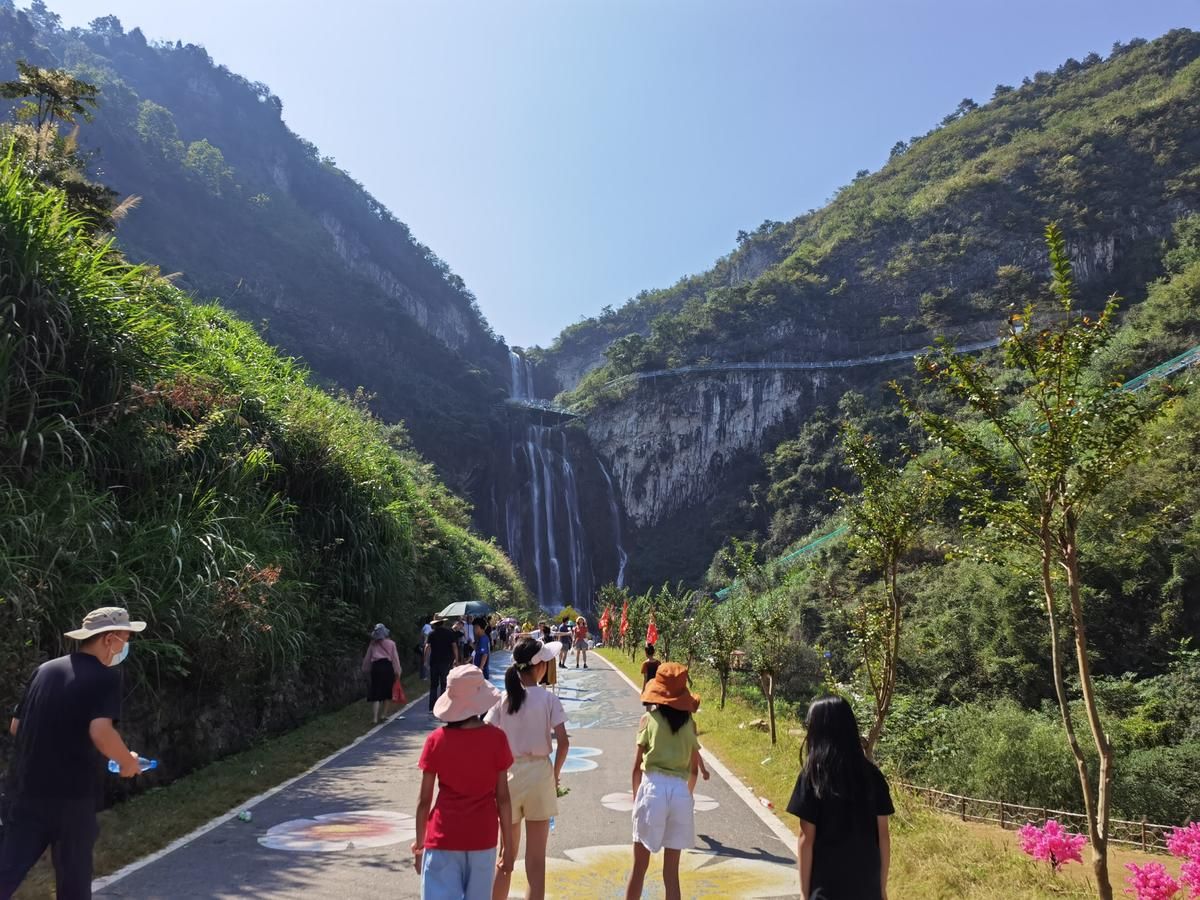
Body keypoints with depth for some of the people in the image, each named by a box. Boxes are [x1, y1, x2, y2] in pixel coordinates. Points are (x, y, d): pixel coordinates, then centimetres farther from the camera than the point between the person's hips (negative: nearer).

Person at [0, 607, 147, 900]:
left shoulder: (45, 669, 9)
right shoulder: (105, 677, -12)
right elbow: (101, 733, -25)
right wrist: (128, 762, -8)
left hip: (25, 790, 6)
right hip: (72, 794, -5)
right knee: (73, 876, 11)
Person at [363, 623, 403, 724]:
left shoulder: (372, 644, 7)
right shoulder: (391, 643, 2)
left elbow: (367, 658, 12)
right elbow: (395, 658, 1)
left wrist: (366, 670, 24)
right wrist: (397, 672, 5)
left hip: (376, 667, 1)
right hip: (387, 667, -1)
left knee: (376, 693, 0)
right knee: (387, 692, 16)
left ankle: (375, 718, -12)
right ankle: (384, 714, 24)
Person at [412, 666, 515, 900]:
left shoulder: (436, 740, -8)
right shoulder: (496, 738, -8)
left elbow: (424, 799, -3)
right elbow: (502, 797, -4)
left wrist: (419, 843, 10)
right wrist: (508, 845, 5)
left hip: (443, 837, -1)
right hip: (483, 838, 1)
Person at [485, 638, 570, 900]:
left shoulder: (503, 699, -4)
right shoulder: (548, 698, -9)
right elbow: (563, 742, -13)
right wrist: (555, 775, 1)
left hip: (509, 775, 2)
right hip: (539, 774, -2)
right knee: (536, 858, 10)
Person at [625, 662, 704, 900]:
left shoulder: (649, 719, 0)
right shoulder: (690, 723, 5)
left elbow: (637, 766, 1)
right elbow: (695, 767, 7)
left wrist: (635, 796, 12)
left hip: (652, 788, -2)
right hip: (680, 792, 2)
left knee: (640, 866, 11)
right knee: (672, 870, 11)